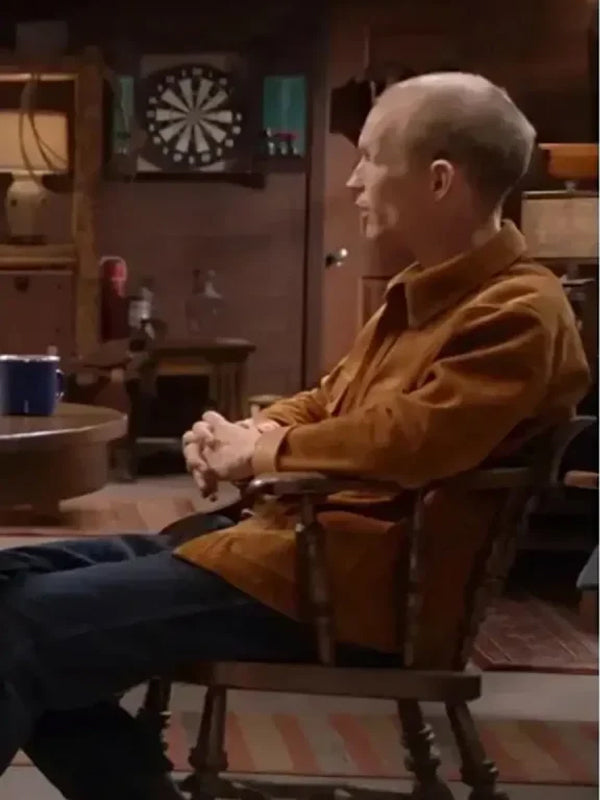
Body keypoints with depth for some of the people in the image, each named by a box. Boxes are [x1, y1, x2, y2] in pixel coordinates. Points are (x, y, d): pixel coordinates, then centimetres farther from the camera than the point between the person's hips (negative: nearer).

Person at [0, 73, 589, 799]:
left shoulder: (518, 313, -15)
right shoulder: (423, 294, 18)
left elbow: (408, 439, -27)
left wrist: (260, 452, -11)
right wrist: (250, 428, 4)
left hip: (351, 582, -11)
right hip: (295, 533, 11)